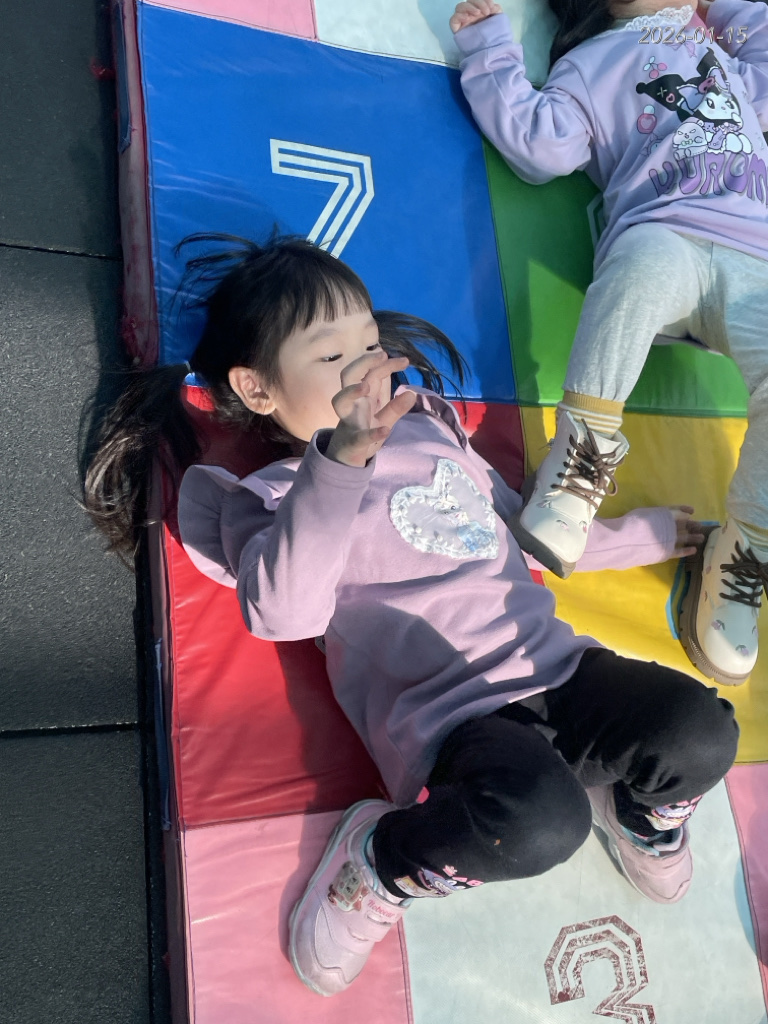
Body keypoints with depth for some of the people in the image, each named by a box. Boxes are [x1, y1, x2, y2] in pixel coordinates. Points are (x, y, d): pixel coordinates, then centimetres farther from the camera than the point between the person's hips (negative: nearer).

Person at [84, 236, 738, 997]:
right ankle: (380, 864, -3)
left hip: (556, 670, 6)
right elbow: (282, 612, -23)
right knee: (538, 820, -35)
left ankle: (643, 813, 17)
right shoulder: (271, 497, 0)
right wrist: (340, 462, -35)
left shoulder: (432, 429, 20)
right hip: (451, 718, -6)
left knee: (701, 732, -19)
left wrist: (643, 534, 36)